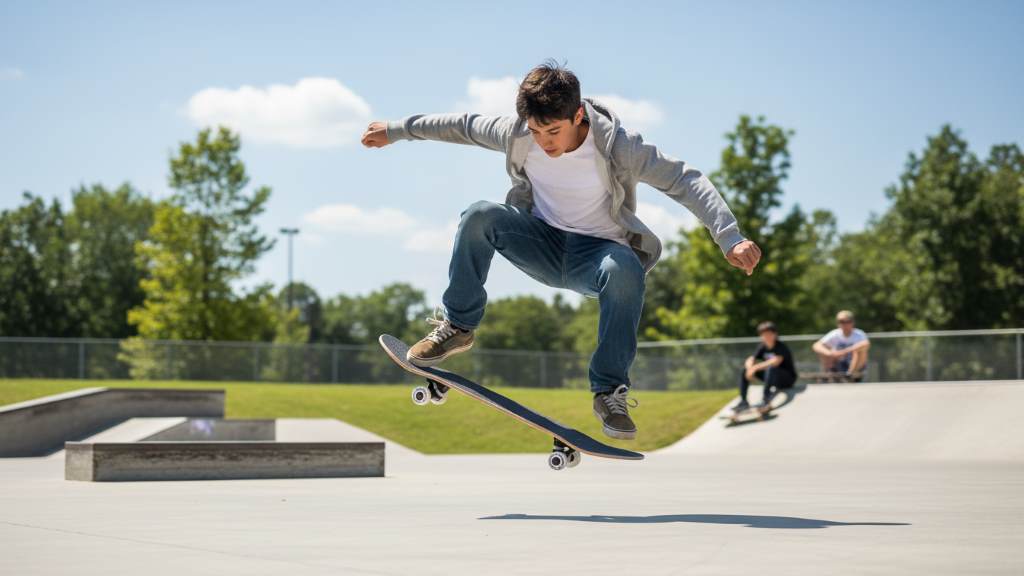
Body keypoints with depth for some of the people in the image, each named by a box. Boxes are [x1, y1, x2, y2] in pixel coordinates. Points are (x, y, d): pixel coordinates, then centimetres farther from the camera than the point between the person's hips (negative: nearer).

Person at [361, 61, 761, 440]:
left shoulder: (615, 144, -23)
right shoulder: (516, 133, -12)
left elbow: (685, 181, -28)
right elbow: (463, 126, 7)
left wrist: (729, 238, -40)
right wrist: (398, 130, 16)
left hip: (597, 253, -3)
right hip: (544, 245, 3)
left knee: (625, 269, -39)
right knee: (481, 215, -25)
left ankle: (610, 391, -28)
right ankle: (457, 326, -9)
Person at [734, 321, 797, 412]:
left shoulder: (781, 347, -19)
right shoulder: (763, 347, 1)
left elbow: (776, 361, -37)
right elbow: (750, 360, -7)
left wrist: (756, 367, -40)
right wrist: (750, 368, -31)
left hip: (788, 379, -7)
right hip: (772, 378, 7)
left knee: (771, 368, -38)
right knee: (745, 369, -3)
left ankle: (765, 400, -36)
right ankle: (743, 401, -7)